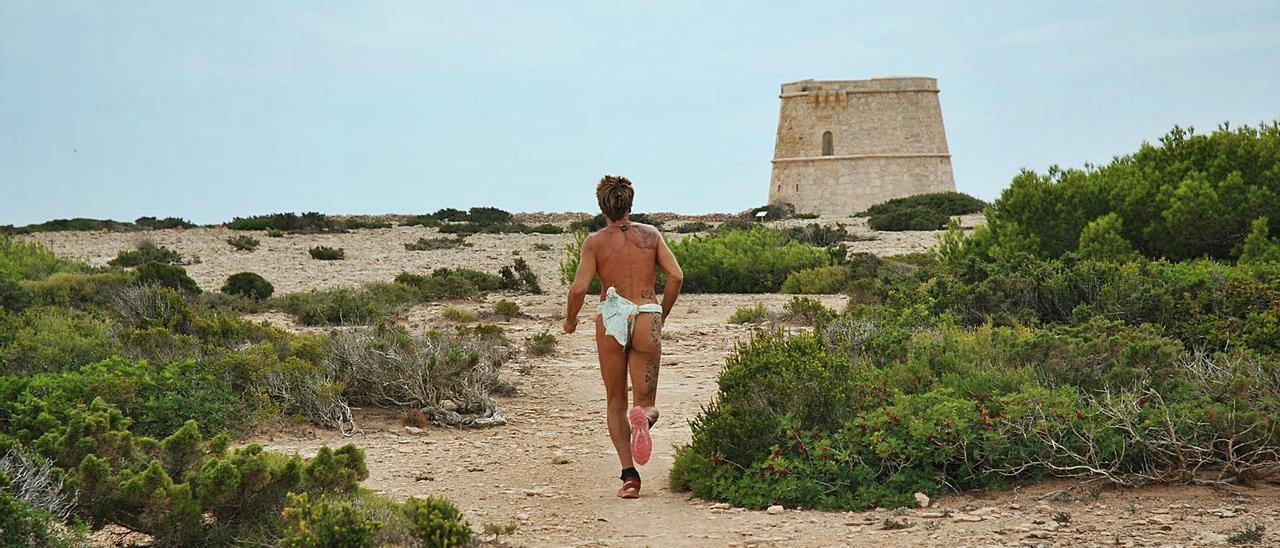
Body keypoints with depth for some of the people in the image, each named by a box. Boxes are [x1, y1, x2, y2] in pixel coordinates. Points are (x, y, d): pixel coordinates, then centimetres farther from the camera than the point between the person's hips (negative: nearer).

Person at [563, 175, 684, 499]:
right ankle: (643, 418, -32)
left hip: (611, 319, -1)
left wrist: (570, 320, 10)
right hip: (646, 319, 1)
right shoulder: (650, 235, 7)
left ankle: (630, 475, 0)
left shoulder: (595, 242, 1)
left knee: (616, 403, 13)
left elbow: (579, 287, -8)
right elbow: (676, 275, 0)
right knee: (646, 403, 8)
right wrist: (662, 315, 13)